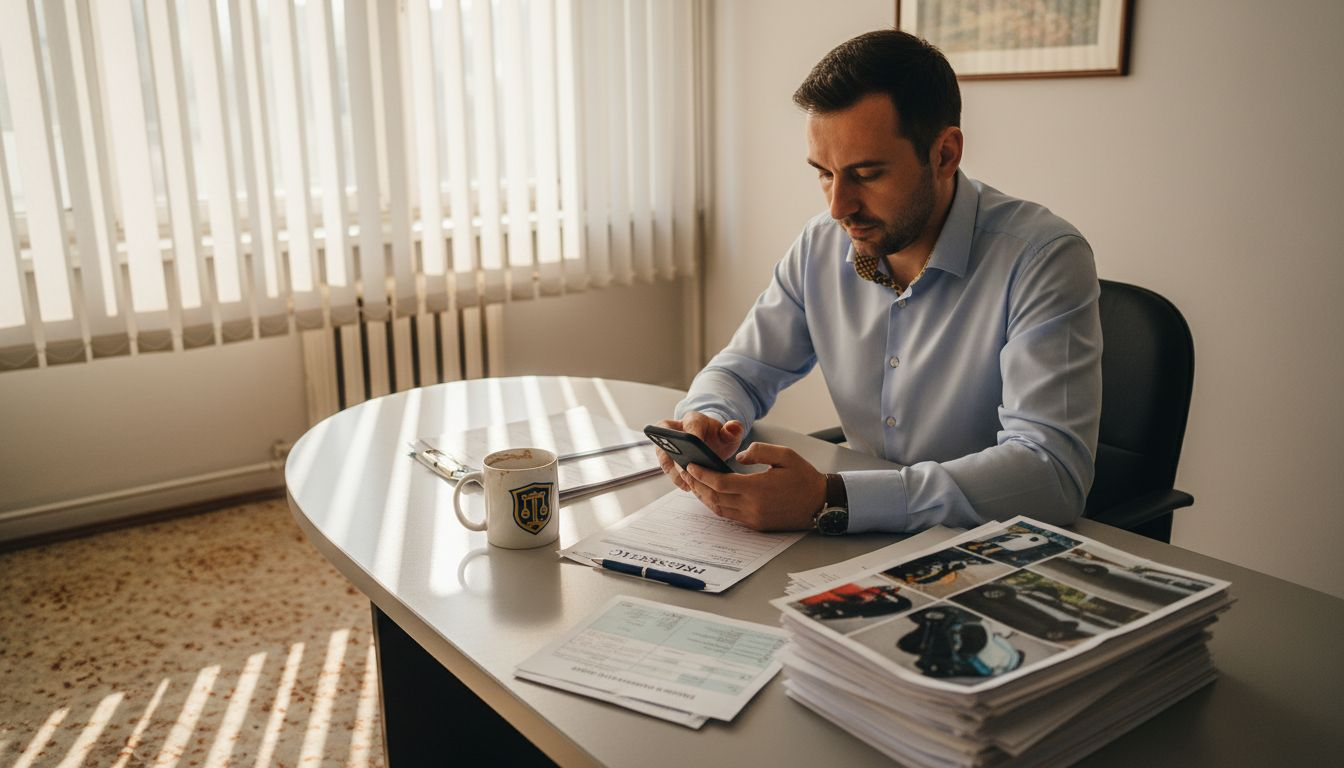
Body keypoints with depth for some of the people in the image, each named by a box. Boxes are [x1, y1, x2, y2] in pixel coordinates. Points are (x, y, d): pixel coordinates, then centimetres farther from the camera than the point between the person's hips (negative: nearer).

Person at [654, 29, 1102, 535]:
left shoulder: (1043, 260, -17)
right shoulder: (822, 245, 0)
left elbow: (1055, 472, -26)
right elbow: (742, 370, 9)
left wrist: (832, 500, -34)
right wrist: (705, 424, -16)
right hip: (863, 549, 4)